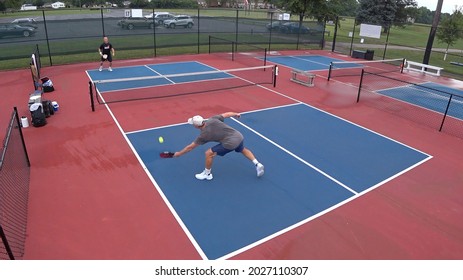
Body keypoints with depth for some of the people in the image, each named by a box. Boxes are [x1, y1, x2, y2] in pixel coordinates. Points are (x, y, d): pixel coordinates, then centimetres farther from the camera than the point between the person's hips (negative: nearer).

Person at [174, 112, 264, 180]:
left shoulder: (203, 135, -6)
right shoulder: (212, 119, 1)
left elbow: (190, 147, 5)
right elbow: (227, 114, 9)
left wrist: (178, 153, 19)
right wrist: (236, 114, 30)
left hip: (230, 143, -7)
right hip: (239, 136, 7)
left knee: (209, 153, 5)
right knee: (243, 150, 38)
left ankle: (207, 174, 22)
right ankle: (257, 164, 32)